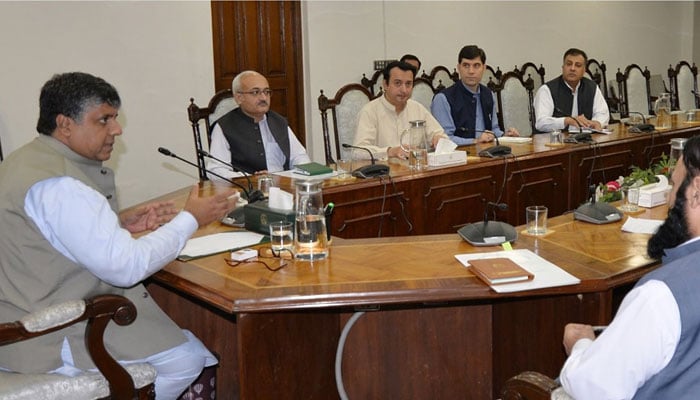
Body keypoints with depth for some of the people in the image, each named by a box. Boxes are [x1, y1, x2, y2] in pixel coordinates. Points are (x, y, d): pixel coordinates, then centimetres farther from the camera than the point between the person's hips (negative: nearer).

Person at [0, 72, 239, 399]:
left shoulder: (28, 160, 8)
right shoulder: (58, 185, -25)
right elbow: (125, 267, -25)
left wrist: (120, 224, 6)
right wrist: (190, 220, -14)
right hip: (51, 340, -11)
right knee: (187, 358, -8)